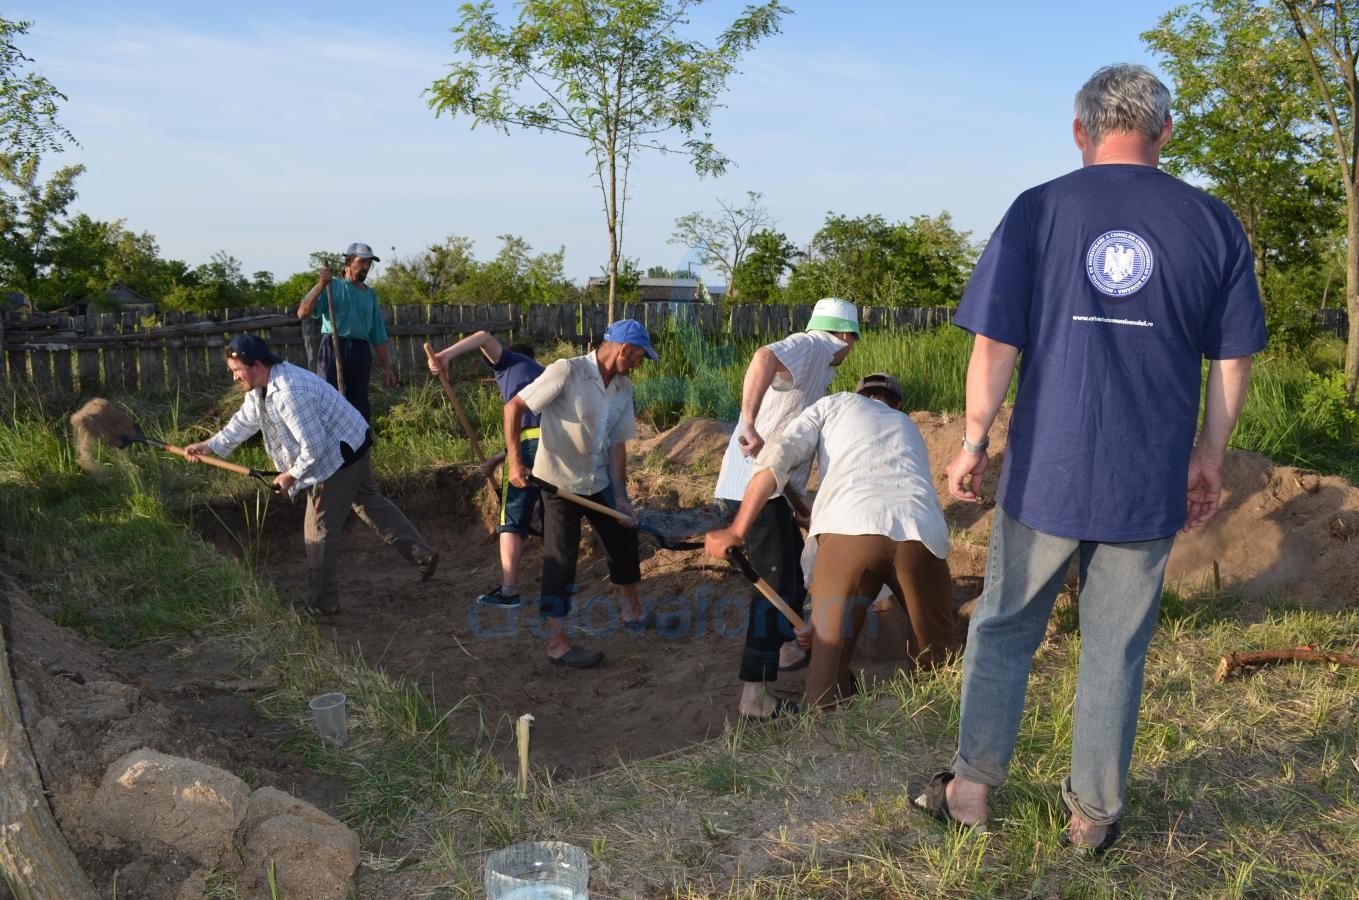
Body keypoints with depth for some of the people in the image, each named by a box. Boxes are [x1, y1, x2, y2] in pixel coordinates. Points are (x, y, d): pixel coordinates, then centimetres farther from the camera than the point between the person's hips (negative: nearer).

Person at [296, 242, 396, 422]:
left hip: (361, 352, 4)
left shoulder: (370, 294, 19)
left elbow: (378, 336, 20)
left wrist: (387, 367, 16)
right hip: (332, 348, -4)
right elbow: (303, 313, -7)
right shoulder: (332, 286, 6)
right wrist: (321, 284, -14)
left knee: (360, 405, 5)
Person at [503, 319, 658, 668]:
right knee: (561, 560, -3)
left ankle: (632, 612, 39)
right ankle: (557, 642, 9)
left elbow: (617, 444, 5)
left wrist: (620, 495, 1)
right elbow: (514, 407, -19)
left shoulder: (623, 388, 1)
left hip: (598, 482, 8)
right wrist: (515, 460, -27)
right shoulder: (566, 371, -20)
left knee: (624, 540, 18)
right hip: (559, 482, -7)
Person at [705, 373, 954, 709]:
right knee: (935, 658, 23)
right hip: (922, 533, 4)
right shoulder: (909, 428, 41)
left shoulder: (836, 404, 30)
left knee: (829, 655, 8)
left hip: (850, 528, -3)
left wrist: (736, 531, 13)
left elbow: (778, 456, 12)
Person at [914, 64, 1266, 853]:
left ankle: (974, 787, 23)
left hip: (1045, 470, -1)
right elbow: (1234, 360, 5)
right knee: (1117, 648, 13)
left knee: (1004, 630, 14)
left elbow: (995, 345, -7)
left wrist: (974, 443, 3)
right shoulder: (1214, 223, 2)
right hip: (1150, 482, 2)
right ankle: (1096, 812, 25)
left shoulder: (1037, 211, -4)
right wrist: (1209, 456, 16)